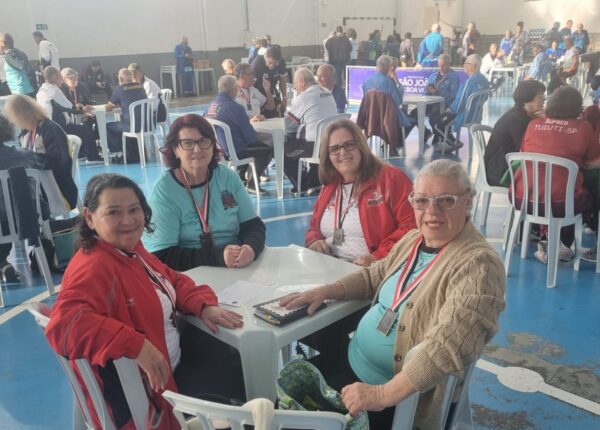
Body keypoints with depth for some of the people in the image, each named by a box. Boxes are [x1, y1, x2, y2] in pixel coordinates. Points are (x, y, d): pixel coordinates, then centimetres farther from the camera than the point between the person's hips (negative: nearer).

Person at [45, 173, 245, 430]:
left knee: (236, 371, 20)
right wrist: (138, 346, -45)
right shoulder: (93, 268, -29)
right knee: (230, 394, 2)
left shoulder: (131, 249, 1)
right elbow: (64, 324, -43)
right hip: (136, 391, -9)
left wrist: (203, 306, -4)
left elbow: (172, 280, 14)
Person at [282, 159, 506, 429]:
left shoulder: (478, 265, -24)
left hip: (401, 397, -8)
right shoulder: (413, 239, 3)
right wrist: (325, 291, 2)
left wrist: (383, 394, -36)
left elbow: (448, 346, -34)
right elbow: (374, 276, 17)